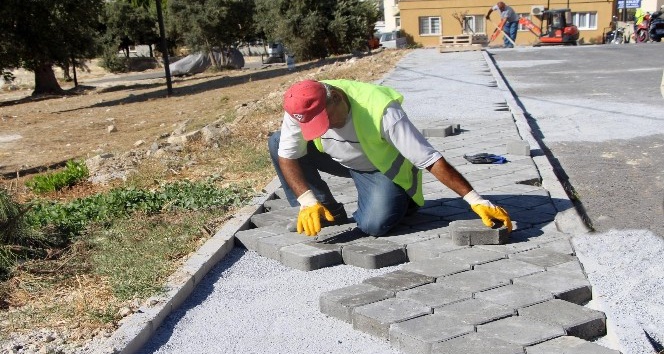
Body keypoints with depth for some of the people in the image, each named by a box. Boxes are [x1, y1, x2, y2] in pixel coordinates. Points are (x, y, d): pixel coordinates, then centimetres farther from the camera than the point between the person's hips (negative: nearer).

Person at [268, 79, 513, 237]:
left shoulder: (381, 110, -37)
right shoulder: (301, 108, -25)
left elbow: (431, 160, -36)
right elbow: (287, 158, -16)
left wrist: (477, 201, -37)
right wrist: (308, 202, -31)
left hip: (381, 168, -4)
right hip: (337, 159, 5)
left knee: (375, 224, -32)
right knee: (278, 142, -15)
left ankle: (400, 200, 6)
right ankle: (327, 211, -5)